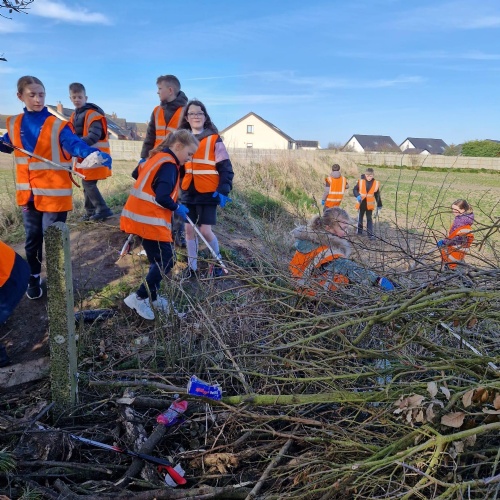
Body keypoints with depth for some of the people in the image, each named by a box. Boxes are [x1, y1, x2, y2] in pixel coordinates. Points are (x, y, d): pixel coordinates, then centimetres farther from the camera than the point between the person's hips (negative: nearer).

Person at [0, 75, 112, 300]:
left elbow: (75, 144, -29)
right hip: (28, 194, 5)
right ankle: (33, 278, 36)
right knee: (32, 238, 17)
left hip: (54, 194, -5)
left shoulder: (57, 126, -12)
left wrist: (94, 154, -49)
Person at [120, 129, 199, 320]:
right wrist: (177, 207, -9)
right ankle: (139, 297, 1)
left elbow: (137, 174, 28)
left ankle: (151, 297, 26)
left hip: (141, 216, 10)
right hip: (150, 220, -10)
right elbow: (162, 197, -24)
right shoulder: (169, 165, -15)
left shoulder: (157, 156, 14)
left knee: (158, 260, 17)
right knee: (166, 261, -2)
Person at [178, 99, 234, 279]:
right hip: (188, 193, 5)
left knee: (205, 231, -5)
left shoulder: (214, 139, -5)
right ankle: (192, 266, 22)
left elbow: (225, 168, -6)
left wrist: (223, 191, -16)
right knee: (189, 229, 8)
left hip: (208, 193, -5)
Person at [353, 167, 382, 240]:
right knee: (360, 217, 18)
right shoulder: (360, 181, -10)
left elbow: (377, 195, 2)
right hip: (361, 203, 1)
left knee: (369, 219, 1)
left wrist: (379, 205, 7)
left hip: (369, 205, -1)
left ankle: (370, 234, 2)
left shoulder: (376, 183, -6)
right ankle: (359, 230, 36)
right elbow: (355, 190, -3)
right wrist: (358, 196, -24)